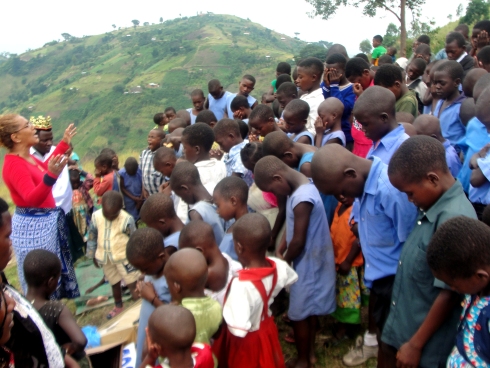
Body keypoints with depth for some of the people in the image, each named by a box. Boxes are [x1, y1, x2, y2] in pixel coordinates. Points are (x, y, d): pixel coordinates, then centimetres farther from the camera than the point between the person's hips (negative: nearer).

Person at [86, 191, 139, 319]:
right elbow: (92, 237, 3)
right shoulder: (96, 217, -11)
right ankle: (118, 307, 43)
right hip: (105, 259, 4)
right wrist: (93, 256, 9)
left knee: (133, 285, 1)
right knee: (114, 284, 22)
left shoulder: (127, 219, -21)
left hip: (124, 257, -4)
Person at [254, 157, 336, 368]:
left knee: (298, 314, 7)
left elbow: (298, 241, -23)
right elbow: (293, 226, 11)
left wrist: (284, 261, -7)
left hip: (308, 263, -9)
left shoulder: (302, 199, -30)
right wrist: (281, 250, 6)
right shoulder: (302, 186, 1)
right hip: (311, 260, 9)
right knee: (309, 310, 21)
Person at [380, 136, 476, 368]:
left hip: (426, 342, -7)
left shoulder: (453, 219, -28)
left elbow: (449, 295, -25)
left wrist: (416, 344, -17)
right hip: (404, 323, 7)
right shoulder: (433, 205, -2)